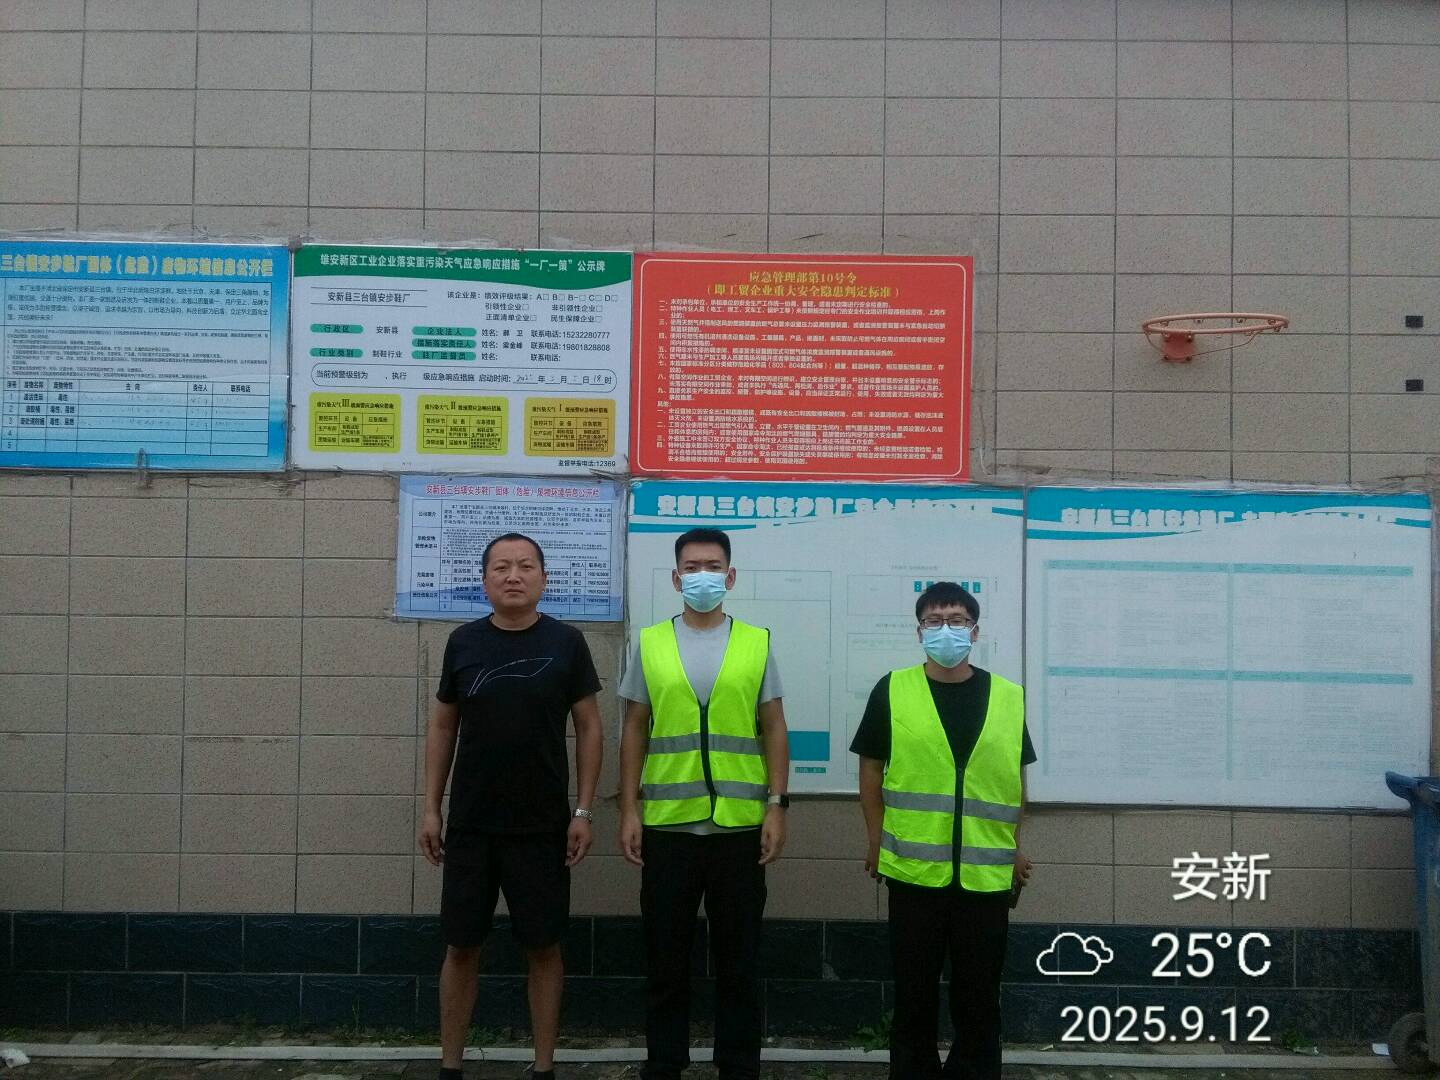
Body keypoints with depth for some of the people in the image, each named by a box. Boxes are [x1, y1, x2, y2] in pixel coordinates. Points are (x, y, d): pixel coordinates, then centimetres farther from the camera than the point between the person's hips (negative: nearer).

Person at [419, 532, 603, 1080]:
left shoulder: (565, 642, -3)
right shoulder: (463, 642, 2)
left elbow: (588, 728, 0)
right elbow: (442, 727, 8)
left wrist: (583, 812, -5)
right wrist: (431, 809, 4)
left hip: (543, 827, -1)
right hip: (469, 825, 2)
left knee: (543, 948, 6)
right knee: (461, 947, 8)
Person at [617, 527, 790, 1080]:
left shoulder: (757, 643, 5)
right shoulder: (649, 643, 5)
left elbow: (773, 729, 5)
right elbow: (634, 730, 6)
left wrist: (777, 805, -2)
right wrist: (629, 810, 0)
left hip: (740, 826, 0)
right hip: (667, 826, 0)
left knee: (738, 957, 7)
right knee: (665, 956, 8)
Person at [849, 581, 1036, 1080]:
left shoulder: (1008, 697, 4)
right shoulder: (892, 690, -1)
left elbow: (1017, 777, 10)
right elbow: (871, 770, 4)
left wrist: (1017, 848, 9)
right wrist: (876, 840, 1)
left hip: (987, 873, 1)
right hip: (913, 869, -1)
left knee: (979, 994, 11)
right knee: (914, 991, 10)